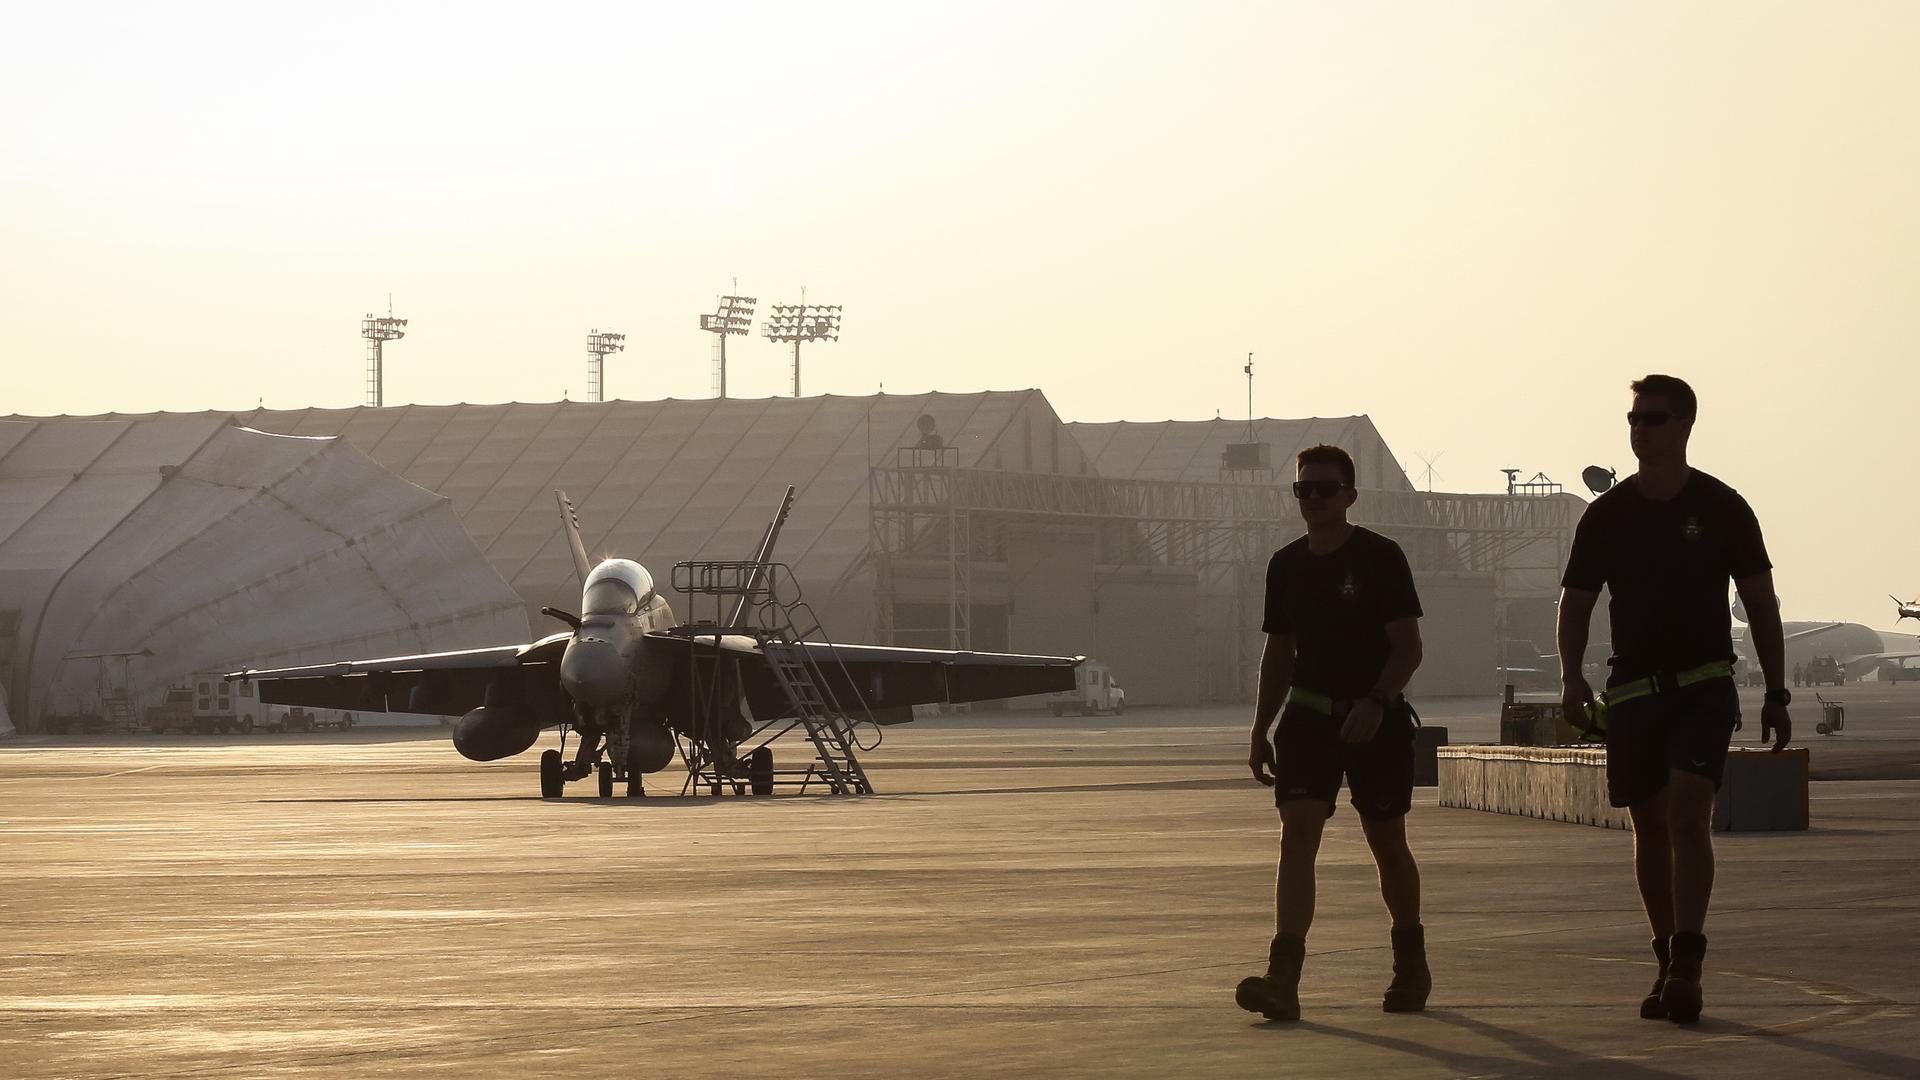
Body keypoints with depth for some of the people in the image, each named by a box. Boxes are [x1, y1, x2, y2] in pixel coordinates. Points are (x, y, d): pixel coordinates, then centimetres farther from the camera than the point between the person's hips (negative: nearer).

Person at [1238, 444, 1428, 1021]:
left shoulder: (1380, 557, -7)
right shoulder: (1286, 565, 8)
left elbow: (1408, 646, -11)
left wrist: (1376, 703, -26)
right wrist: (1261, 730, 12)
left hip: (1375, 720, -3)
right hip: (1308, 715, 3)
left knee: (1387, 844, 8)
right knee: (1297, 833, -12)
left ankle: (1411, 967, 30)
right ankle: (1282, 979, -21)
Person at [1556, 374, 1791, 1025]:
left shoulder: (1721, 508, 1)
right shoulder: (1607, 515, 5)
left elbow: (1760, 603, 5)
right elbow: (1576, 601, 7)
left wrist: (1776, 693, 2)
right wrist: (1571, 674, -11)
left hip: (1704, 685, -3)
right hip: (1633, 690, 3)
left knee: (1688, 811, -19)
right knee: (1650, 827, 5)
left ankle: (1686, 964, -23)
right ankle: (1670, 965, 15)